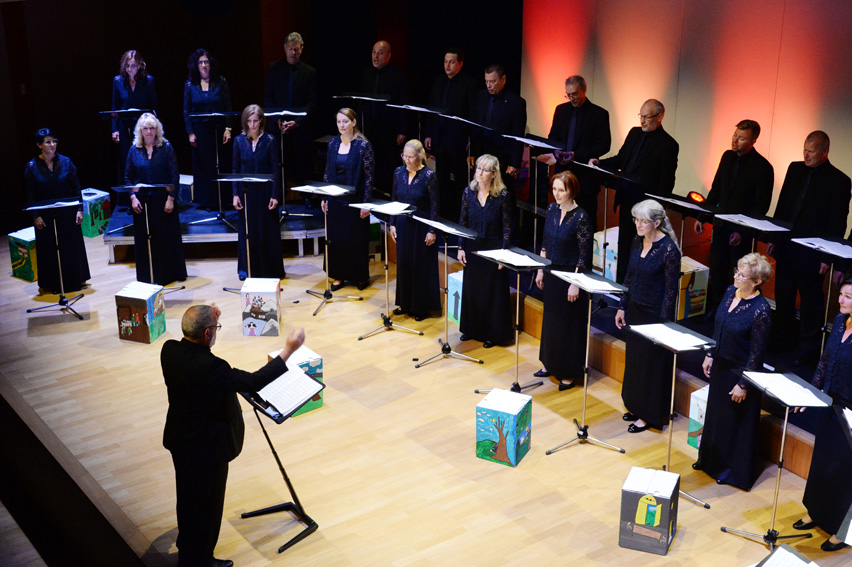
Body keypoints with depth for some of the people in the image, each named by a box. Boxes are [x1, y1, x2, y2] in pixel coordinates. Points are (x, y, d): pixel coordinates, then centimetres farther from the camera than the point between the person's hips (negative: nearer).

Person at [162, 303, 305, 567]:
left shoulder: (170, 350, -12)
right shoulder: (210, 367, -34)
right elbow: (255, 381, -28)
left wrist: (207, 319, 1)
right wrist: (288, 350, -23)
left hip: (180, 440, 9)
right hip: (207, 447, -8)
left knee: (188, 501, 28)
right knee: (205, 506, 13)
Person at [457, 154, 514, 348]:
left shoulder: (503, 195, -11)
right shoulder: (469, 192, 0)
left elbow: (507, 227, -8)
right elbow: (463, 222, 6)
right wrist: (461, 248, 1)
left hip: (493, 249, -4)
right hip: (472, 248, 4)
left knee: (493, 292, 4)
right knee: (471, 288, 13)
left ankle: (492, 334, 16)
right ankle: (472, 328, 29)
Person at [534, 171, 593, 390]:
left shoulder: (581, 218, -19)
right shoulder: (552, 210, 2)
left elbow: (585, 255, -16)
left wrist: (576, 284, -18)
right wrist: (541, 270, 13)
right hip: (552, 273, 7)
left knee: (568, 324, 3)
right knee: (550, 318, 17)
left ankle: (569, 373, 14)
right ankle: (550, 365, 32)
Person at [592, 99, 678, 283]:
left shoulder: (668, 145, -10)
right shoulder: (634, 133, 11)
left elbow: (666, 182, -11)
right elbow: (620, 159, 20)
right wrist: (599, 163, 3)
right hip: (626, 199, 7)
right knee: (624, 243, 16)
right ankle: (621, 283, 28)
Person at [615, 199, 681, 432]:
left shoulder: (669, 250, -19)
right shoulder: (638, 241, 3)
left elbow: (671, 290, -16)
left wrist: (662, 323, -17)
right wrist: (623, 307, 13)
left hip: (655, 314, -7)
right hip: (635, 310, 8)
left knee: (651, 365, 4)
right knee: (633, 359, 17)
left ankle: (648, 415, 17)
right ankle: (636, 406, 33)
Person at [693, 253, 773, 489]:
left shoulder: (760, 310, -26)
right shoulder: (730, 292, -3)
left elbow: (757, 353, -21)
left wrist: (743, 385, -18)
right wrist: (710, 356, 13)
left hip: (741, 372, -8)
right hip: (721, 365, 8)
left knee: (737, 422, 10)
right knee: (715, 413, 22)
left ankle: (734, 470, 30)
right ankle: (710, 460, 42)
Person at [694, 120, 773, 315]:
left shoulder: (762, 167, -13)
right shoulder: (728, 157, 6)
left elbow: (762, 206, -12)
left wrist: (743, 232, -18)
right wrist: (702, 217, 11)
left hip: (742, 231, -6)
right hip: (721, 225, 6)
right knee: (717, 271, 10)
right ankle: (714, 311, 19)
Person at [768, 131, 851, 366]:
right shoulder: (795, 169, 7)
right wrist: (774, 238, 12)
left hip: (811, 254, -6)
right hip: (786, 247, 6)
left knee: (811, 302, 5)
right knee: (783, 296, 16)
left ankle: (808, 350, 15)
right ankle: (782, 339, 31)